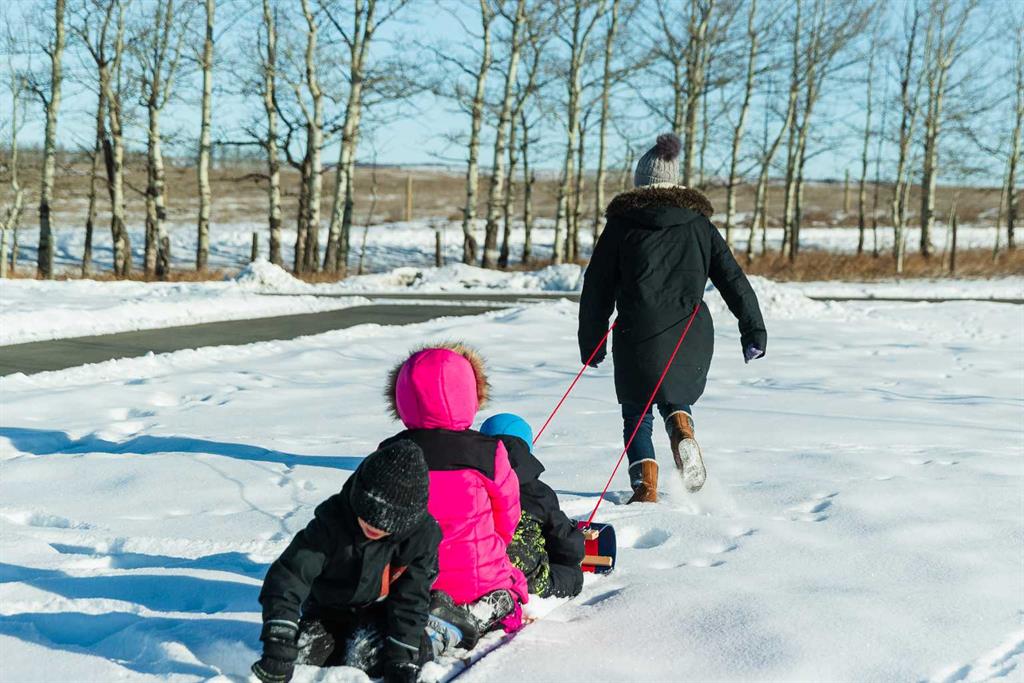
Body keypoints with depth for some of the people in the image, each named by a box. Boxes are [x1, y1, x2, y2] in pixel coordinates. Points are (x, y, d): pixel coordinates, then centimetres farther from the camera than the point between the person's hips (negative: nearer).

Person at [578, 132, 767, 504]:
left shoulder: (623, 222, 3)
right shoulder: (698, 223, 10)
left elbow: (598, 286, 4)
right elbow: (733, 278, 7)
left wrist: (591, 343, 11)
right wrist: (753, 329, 8)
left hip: (638, 336, -2)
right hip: (690, 335, 2)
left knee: (637, 415, 12)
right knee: (677, 396, 26)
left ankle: (645, 486, -4)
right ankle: (682, 429, -8)